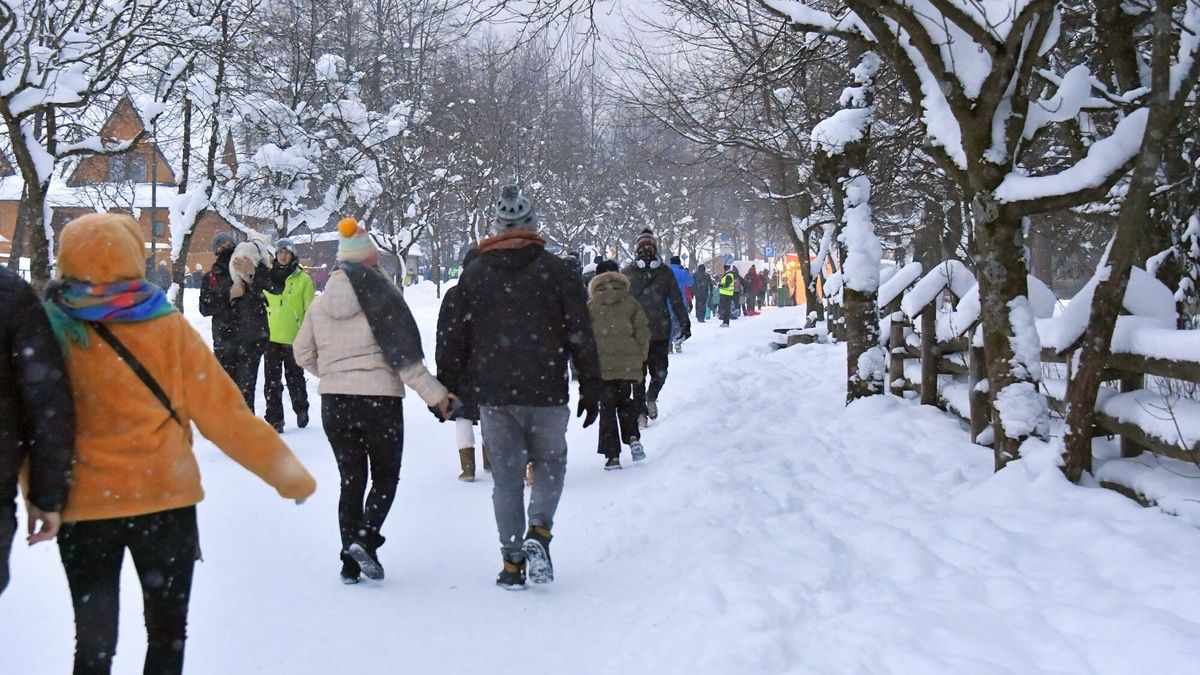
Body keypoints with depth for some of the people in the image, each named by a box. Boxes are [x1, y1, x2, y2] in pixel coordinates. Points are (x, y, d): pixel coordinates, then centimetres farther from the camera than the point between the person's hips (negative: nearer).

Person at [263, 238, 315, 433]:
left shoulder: (303, 279, -2)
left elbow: (311, 310, -1)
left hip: (294, 338, -2)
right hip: (271, 337, 2)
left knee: (295, 378, 11)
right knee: (271, 380, 0)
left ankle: (301, 410, 32)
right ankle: (274, 419, 4)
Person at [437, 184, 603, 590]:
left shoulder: (474, 275, 5)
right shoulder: (557, 272, -1)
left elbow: (455, 337, 8)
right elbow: (581, 336, 0)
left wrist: (447, 388, 17)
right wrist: (591, 390, 6)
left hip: (492, 393, 2)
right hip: (546, 392, -1)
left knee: (506, 475, 9)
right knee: (549, 462, 16)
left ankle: (513, 562, 8)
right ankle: (539, 530, -8)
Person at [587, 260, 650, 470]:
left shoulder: (591, 305, 0)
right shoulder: (630, 302, 3)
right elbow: (643, 331, 1)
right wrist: (641, 356, 12)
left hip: (602, 365, -1)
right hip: (629, 364, 2)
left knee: (607, 407, 6)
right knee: (626, 402, 21)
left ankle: (613, 455, 2)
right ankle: (633, 438, -3)